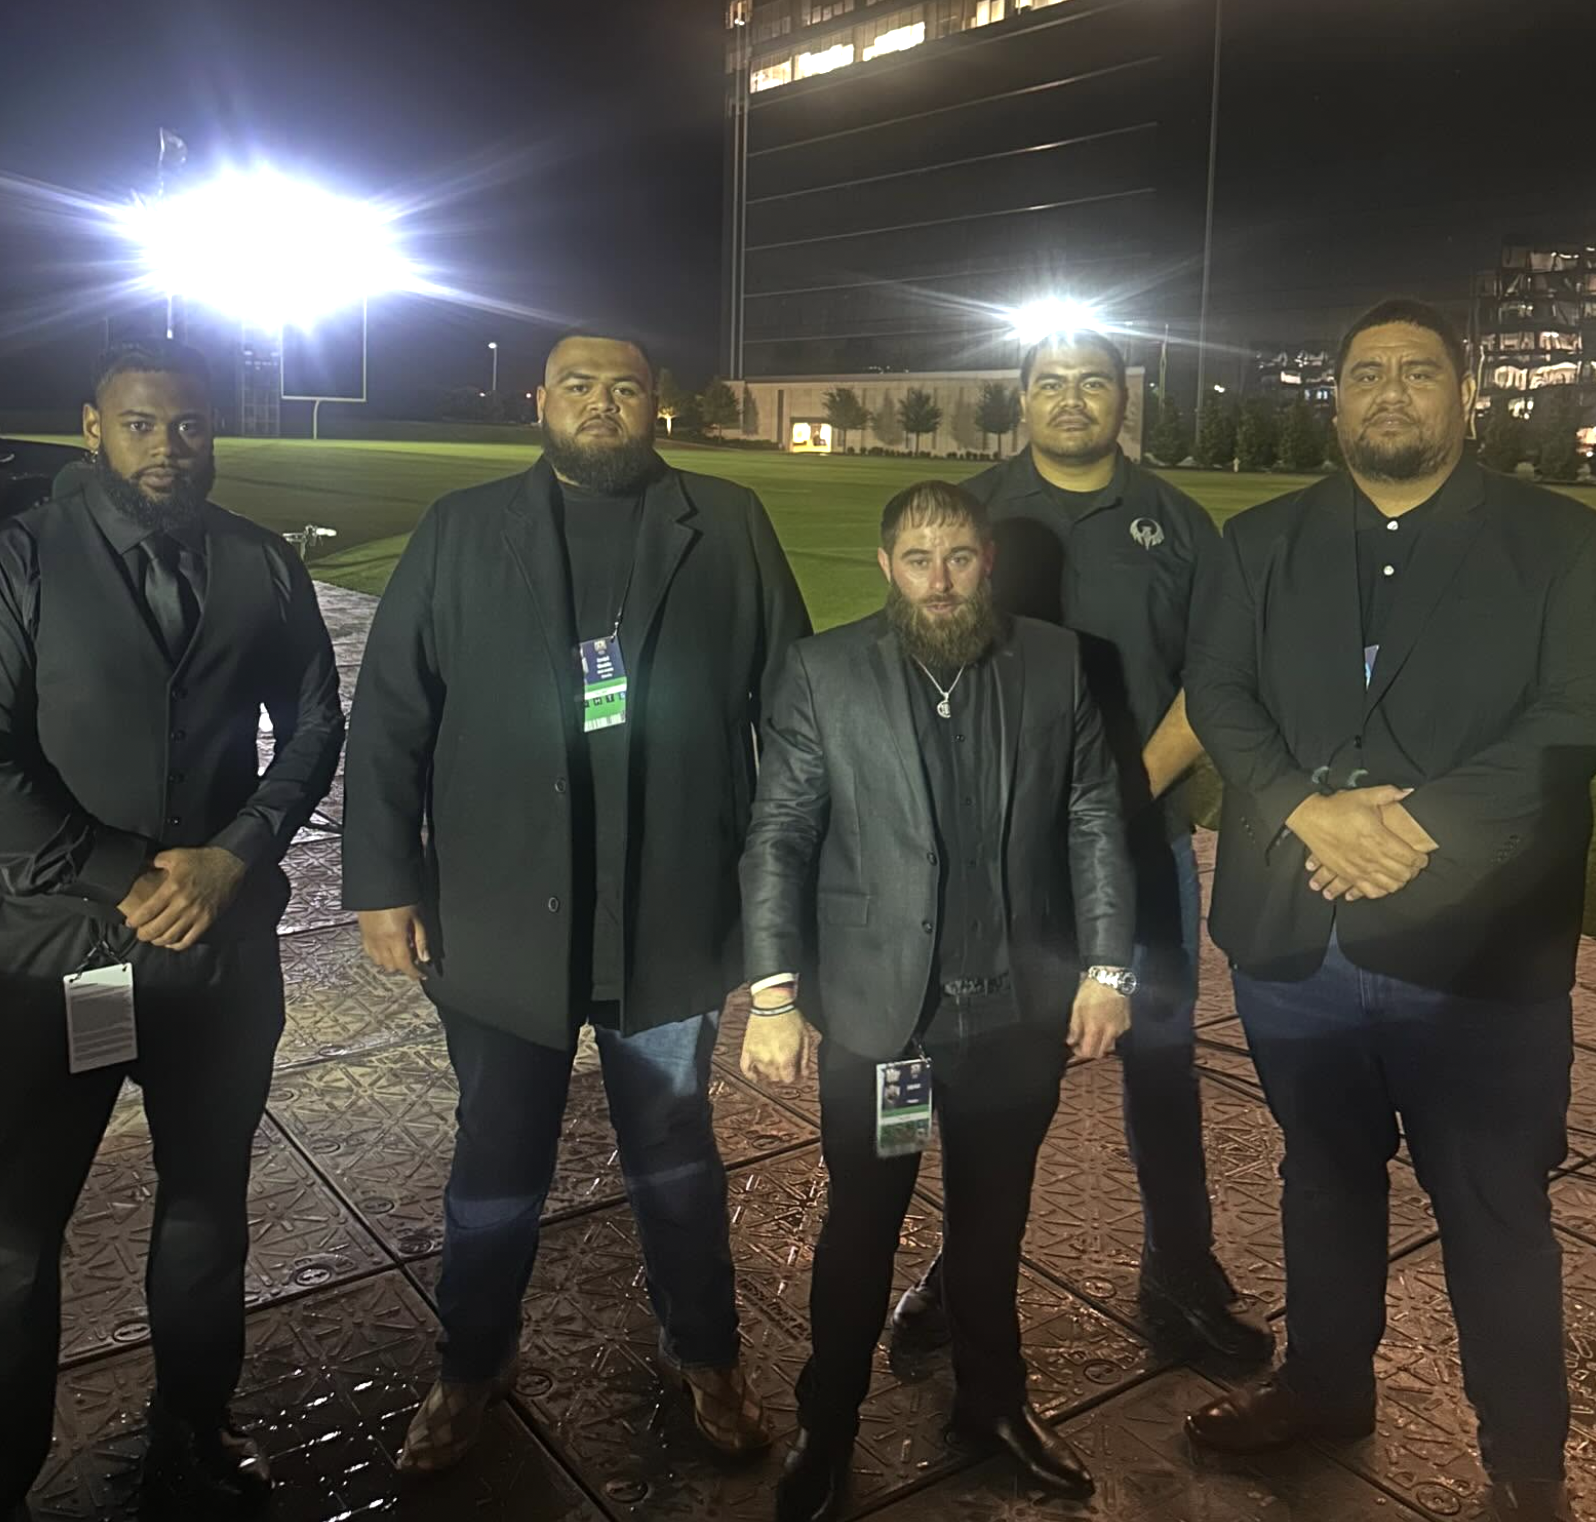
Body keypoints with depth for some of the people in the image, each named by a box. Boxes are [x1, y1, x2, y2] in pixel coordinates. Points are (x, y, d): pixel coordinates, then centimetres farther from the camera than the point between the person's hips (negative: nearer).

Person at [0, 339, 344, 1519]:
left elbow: (316, 727, 5)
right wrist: (121, 882, -14)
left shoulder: (265, 570, 4)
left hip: (224, 942, 3)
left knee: (208, 1203, 16)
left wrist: (234, 856, -9)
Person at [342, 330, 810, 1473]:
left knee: (676, 1153, 18)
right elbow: (389, 717, 0)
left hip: (673, 920, 0)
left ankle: (705, 1353, 41)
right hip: (498, 922, 1)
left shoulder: (728, 529, 0)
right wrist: (385, 880, -4)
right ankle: (473, 1367, 42)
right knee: (498, 1163, 17)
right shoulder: (461, 533, 2)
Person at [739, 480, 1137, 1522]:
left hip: (1020, 1009, 2)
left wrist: (1108, 968, -2)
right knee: (859, 1234, 14)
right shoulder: (825, 671, -4)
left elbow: (1095, 823, 4)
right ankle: (827, 1430, 36)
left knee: (993, 1225, 20)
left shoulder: (1056, 664, 1)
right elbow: (779, 839, -6)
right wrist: (773, 990, -13)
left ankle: (995, 1401, 44)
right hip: (874, 1012, -1)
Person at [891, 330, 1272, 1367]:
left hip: (1143, 828, 1)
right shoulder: (973, 512, 4)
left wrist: (1138, 782, -10)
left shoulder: (1176, 523, 6)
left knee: (1160, 1052, 8)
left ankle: (1182, 1276, 23)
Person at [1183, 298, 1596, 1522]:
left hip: (1477, 948, -2)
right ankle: (1325, 1383, 42)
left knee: (1495, 1212, 10)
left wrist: (1420, 828, -19)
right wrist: (1307, 809, -16)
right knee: (1325, 1177, 20)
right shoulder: (1264, 541, 10)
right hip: (1294, 937, 3)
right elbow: (1218, 695, 1)